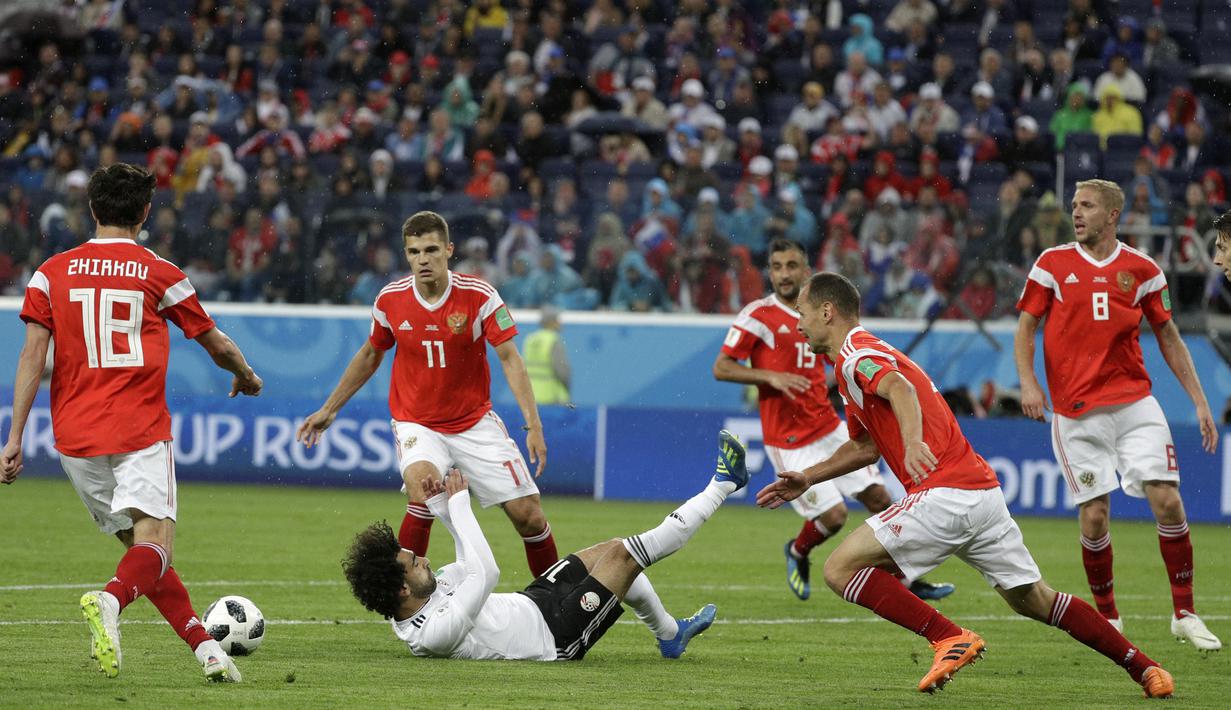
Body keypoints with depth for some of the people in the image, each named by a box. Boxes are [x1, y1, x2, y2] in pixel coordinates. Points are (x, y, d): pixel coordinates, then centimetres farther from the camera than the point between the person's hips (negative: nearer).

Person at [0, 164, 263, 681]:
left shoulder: (52, 273, 6)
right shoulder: (159, 274, 2)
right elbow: (216, 344, 14)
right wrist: (247, 378, 35)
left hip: (75, 439, 4)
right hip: (140, 432, -4)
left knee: (138, 542, 14)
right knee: (154, 542, -11)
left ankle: (205, 645, 11)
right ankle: (110, 600, -42)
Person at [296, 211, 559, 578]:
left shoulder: (478, 296, -13)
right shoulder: (390, 300, -6)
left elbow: (510, 359, -13)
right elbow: (370, 355, 12)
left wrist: (533, 425, -23)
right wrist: (329, 409, 17)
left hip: (475, 420, 0)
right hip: (416, 423, 0)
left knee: (528, 514, -5)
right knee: (424, 486, -32)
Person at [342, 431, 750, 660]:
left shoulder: (408, 609, -8)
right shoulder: (435, 633, -37)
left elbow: (470, 564, 7)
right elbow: (486, 573, -36)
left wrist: (441, 508, -4)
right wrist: (457, 506, -30)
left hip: (529, 605, 9)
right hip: (557, 635, -9)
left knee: (610, 551, 21)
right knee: (624, 554, -7)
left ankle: (670, 634, 41)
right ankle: (721, 486, 10)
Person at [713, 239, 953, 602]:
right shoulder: (758, 314, -10)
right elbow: (721, 369, -12)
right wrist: (771, 376, -24)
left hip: (829, 428, 6)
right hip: (789, 441, -6)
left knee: (878, 496, 2)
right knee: (833, 515, -11)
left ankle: (908, 581, 14)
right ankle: (798, 553, 22)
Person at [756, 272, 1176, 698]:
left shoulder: (856, 357, -5)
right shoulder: (864, 354, 26)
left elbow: (900, 389, -28)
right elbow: (866, 447, 38)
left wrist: (914, 443, -45)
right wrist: (807, 479, 34)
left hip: (945, 495, -10)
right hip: (983, 491, 10)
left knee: (840, 570, -8)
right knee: (1034, 600, 17)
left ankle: (951, 639, -13)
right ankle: (1144, 668, 16)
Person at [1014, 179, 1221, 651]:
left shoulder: (1141, 270, 6)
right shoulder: (1053, 264, 4)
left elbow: (1168, 337, 13)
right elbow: (1025, 328, 7)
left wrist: (1199, 401, 8)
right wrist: (1028, 382, -10)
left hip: (1135, 403, 1)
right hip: (1077, 411, -1)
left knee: (1167, 500, -9)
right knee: (1094, 515, -5)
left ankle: (1185, 615, 3)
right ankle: (1107, 618, 14)